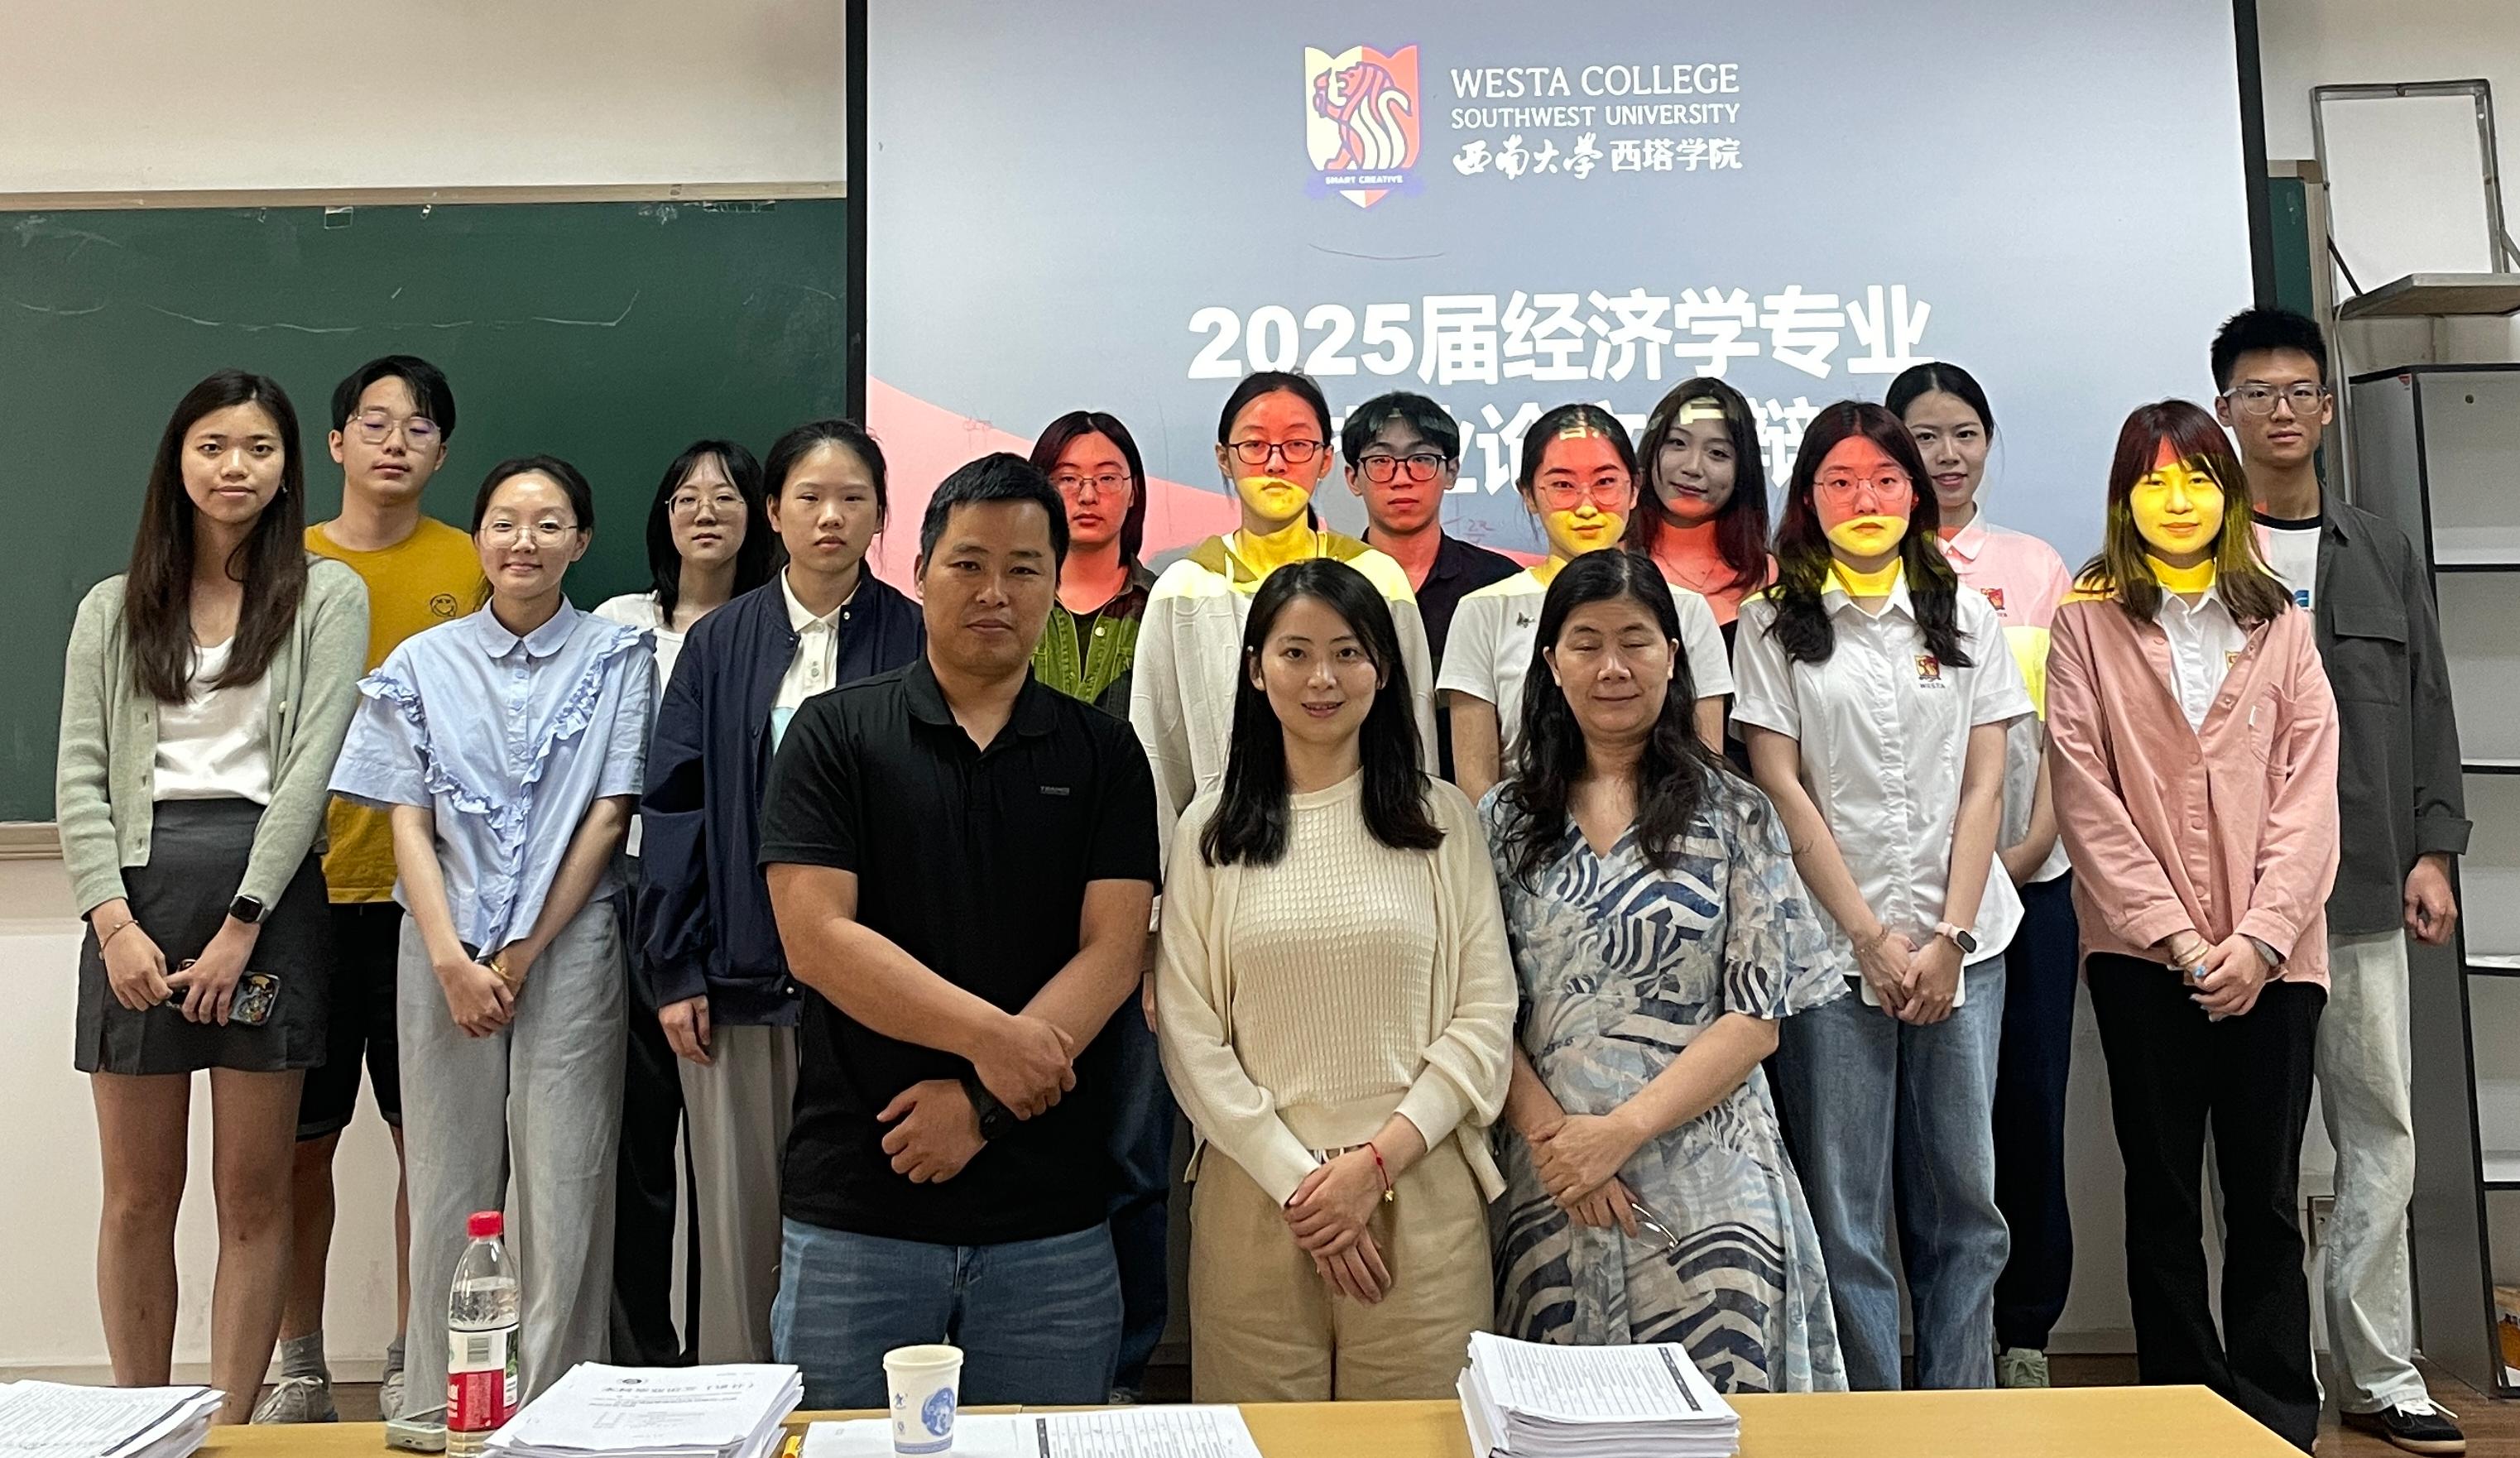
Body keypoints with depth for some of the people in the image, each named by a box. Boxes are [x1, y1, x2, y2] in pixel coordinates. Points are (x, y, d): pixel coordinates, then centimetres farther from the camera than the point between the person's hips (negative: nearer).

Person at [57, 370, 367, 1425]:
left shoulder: (327, 597, 4)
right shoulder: (113, 609, 13)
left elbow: (310, 765, -4)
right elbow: (80, 777, 6)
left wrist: (241, 921, -12)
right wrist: (115, 921, -8)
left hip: (268, 887, -2)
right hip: (137, 889, 3)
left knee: (254, 1191, 3)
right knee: (138, 1194, 7)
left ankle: (230, 1428, 11)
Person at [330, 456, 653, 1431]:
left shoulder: (617, 657, 4)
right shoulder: (422, 664, 9)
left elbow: (610, 815, -1)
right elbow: (407, 821, 4)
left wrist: (524, 952, -6)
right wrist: (451, 957, -8)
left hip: (571, 948, -2)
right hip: (445, 950, 2)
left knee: (565, 1185, -1)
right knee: (448, 1184, 6)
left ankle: (555, 1406, 9)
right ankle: (433, 1409, 17)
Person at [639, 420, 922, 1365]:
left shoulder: (915, 644, 1)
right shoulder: (720, 646, 8)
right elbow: (674, 807, 7)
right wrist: (676, 970, 1)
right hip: (740, 969, 2)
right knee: (736, 1214, 8)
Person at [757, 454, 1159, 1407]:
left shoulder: (1104, 754, 5)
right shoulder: (835, 734, 1)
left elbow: (1112, 953, -4)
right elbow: (815, 937, -9)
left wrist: (986, 1101, -14)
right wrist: (991, 1035, -16)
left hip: (1050, 1214, 1)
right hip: (855, 1208, -1)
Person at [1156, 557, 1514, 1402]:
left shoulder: (1443, 819, 4)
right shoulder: (1210, 830, 5)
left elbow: (1485, 1016, 0)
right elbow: (1188, 1034, 0)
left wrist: (1377, 1160, -10)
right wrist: (1297, 1179, -8)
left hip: (1420, 1194, 0)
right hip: (1254, 1197, 0)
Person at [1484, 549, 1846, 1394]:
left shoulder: (1732, 814, 2)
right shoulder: (1508, 819, 6)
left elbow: (1756, 1018, -3)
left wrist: (1623, 1129, -12)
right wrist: (1551, 1133, -11)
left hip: (1704, 1182, -1)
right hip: (1552, 1179, 2)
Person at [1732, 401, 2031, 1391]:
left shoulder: (1965, 620, 11)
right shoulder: (1774, 625, 3)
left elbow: (1982, 786, 5)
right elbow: (1782, 791, -3)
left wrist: (1949, 938, -5)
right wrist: (1874, 937, -8)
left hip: (1960, 947, 3)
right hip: (1832, 946, -2)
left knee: (1962, 1198, 7)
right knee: (1844, 1212, 1)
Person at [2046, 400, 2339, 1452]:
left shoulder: (2279, 625, 11)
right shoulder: (2088, 621, 4)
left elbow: (2309, 790, 3)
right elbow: (2085, 794, -3)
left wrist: (2261, 935, -9)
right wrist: (2173, 932, -10)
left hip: (2269, 957, 1)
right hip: (2143, 954, -1)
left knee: (2266, 1197, 5)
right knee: (2163, 1196, 6)